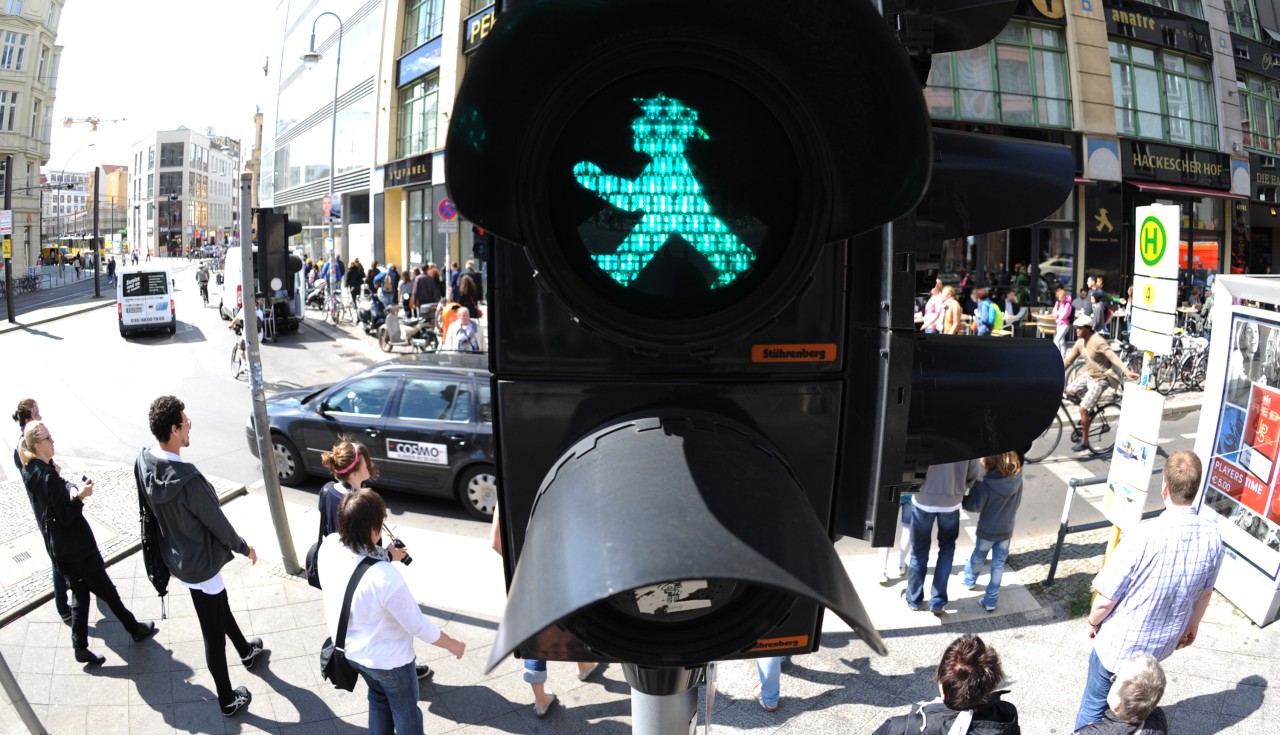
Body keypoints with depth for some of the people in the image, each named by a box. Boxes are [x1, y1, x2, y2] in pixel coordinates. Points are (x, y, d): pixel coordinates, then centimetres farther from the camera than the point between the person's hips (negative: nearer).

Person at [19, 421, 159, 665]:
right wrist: (79, 496, -33)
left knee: (79, 592, 16)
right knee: (106, 590, 9)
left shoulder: (30, 471, 2)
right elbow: (65, 517, -24)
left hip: (59, 547, 8)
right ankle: (135, 629, 26)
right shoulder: (48, 477, -27)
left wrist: (70, 489, -8)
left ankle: (80, 647, 19)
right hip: (77, 546, -8)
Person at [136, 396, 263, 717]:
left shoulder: (143, 462, -12)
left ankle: (246, 652, 55)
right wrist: (244, 548, -3)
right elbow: (218, 522, -21)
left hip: (176, 555, 8)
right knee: (214, 634, 10)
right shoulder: (187, 479, -36)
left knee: (221, 607, 31)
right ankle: (228, 700, 27)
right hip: (201, 563, -8)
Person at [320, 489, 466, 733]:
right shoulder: (386, 577, -40)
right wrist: (452, 644, -7)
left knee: (379, 696, 33)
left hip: (348, 648, 6)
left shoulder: (328, 546, -22)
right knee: (406, 711, 22)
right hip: (386, 658, -6)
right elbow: (419, 626, -24)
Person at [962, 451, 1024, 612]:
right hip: (1006, 530, 3)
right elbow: (1017, 502, 4)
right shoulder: (1017, 479, -13)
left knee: (978, 558, 22)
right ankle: (991, 601, 17)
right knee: (998, 564, 13)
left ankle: (969, 580, 48)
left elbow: (974, 506, -18)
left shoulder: (987, 484, -27)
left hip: (987, 530, -3)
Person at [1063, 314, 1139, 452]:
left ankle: (1084, 442, 3)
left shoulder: (1098, 341, -25)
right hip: (1087, 375, 8)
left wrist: (1126, 371, -46)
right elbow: (1069, 359, 5)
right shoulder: (1080, 342, 0)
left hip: (1099, 379, -8)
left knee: (1083, 409, -12)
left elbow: (1113, 357, -33)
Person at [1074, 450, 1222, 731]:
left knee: (1095, 704, 18)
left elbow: (1105, 601, -23)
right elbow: (1205, 593, 3)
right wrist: (1192, 625, 22)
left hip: (1119, 643, -5)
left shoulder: (1143, 537, -33)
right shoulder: (1213, 537, -17)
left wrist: (1094, 622, -1)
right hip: (1162, 644, 5)